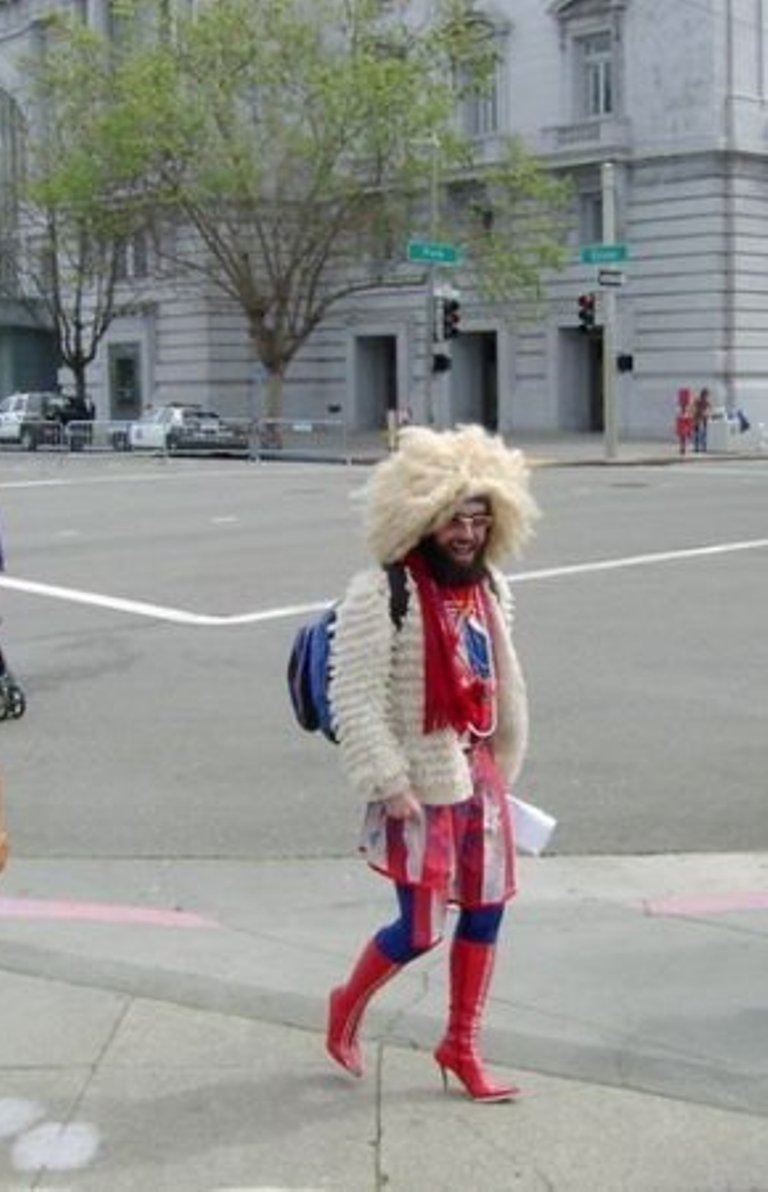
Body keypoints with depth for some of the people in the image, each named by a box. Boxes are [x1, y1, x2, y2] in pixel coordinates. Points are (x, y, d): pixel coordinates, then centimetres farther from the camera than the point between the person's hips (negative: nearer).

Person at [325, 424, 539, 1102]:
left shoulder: (488, 586, 5)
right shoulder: (381, 593, -19)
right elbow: (354, 697, -20)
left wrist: (504, 763, 17)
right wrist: (388, 784, -20)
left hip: (479, 776, 7)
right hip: (419, 787, -7)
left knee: (485, 912, 11)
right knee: (421, 930, 0)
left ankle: (461, 1046, 28)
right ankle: (349, 1006, 30)